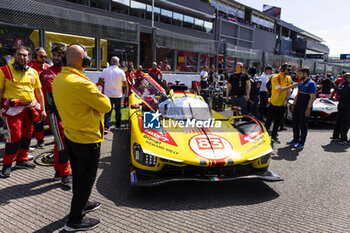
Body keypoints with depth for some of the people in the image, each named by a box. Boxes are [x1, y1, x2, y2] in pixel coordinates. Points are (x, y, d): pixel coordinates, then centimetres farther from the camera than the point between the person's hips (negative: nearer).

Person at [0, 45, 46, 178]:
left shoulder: (33, 72, 11)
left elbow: (39, 92, 14)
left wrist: (42, 110, 10)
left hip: (31, 108, 5)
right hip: (14, 109, -5)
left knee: (27, 135, 11)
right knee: (15, 136, -9)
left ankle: (21, 160, 27)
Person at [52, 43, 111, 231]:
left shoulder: (57, 80, 2)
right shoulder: (81, 83, -27)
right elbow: (105, 106, -18)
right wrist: (99, 95, 0)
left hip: (70, 136, 9)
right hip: (87, 139, -9)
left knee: (78, 174, 24)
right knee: (86, 178, 7)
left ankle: (81, 203, 44)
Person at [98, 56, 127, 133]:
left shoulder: (105, 71, -4)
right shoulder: (121, 72, -10)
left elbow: (100, 81, 1)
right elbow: (125, 84, -5)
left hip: (108, 94, 1)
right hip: (118, 95, -1)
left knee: (108, 111, 5)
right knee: (118, 110, 15)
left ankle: (106, 127, -3)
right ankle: (117, 125, 25)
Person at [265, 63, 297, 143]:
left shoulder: (288, 78, 5)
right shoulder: (275, 78, -13)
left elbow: (289, 91, 6)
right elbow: (280, 90, -22)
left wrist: (286, 100, -7)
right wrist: (291, 86, -24)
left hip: (282, 104, 5)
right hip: (274, 103, -5)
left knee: (278, 121, 13)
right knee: (269, 120, 3)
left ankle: (274, 136, 27)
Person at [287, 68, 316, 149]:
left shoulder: (311, 83, -12)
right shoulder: (301, 83, 15)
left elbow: (312, 97, -17)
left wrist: (308, 109, -21)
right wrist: (294, 104, 16)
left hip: (305, 108, -8)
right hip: (297, 107, 8)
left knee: (303, 125, 1)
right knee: (295, 123, 13)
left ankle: (301, 142, 11)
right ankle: (295, 139, 28)